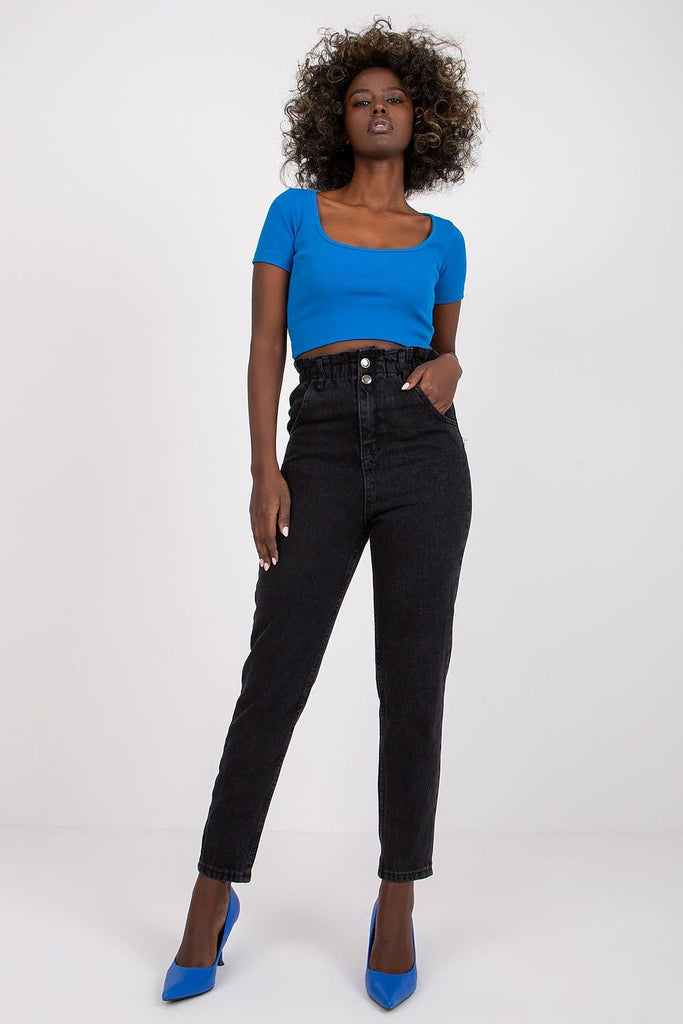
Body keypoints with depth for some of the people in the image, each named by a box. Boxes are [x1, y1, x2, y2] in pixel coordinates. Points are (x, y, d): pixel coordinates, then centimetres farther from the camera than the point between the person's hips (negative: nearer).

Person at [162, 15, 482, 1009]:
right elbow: (265, 345, 6)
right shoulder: (297, 211, 13)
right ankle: (213, 901, 15)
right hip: (321, 445, -1)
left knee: (413, 682, 2)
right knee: (275, 676, -1)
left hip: (421, 445, 2)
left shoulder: (442, 240, 17)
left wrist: (448, 366, -2)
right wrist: (263, 468, -5)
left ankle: (398, 906, 17)